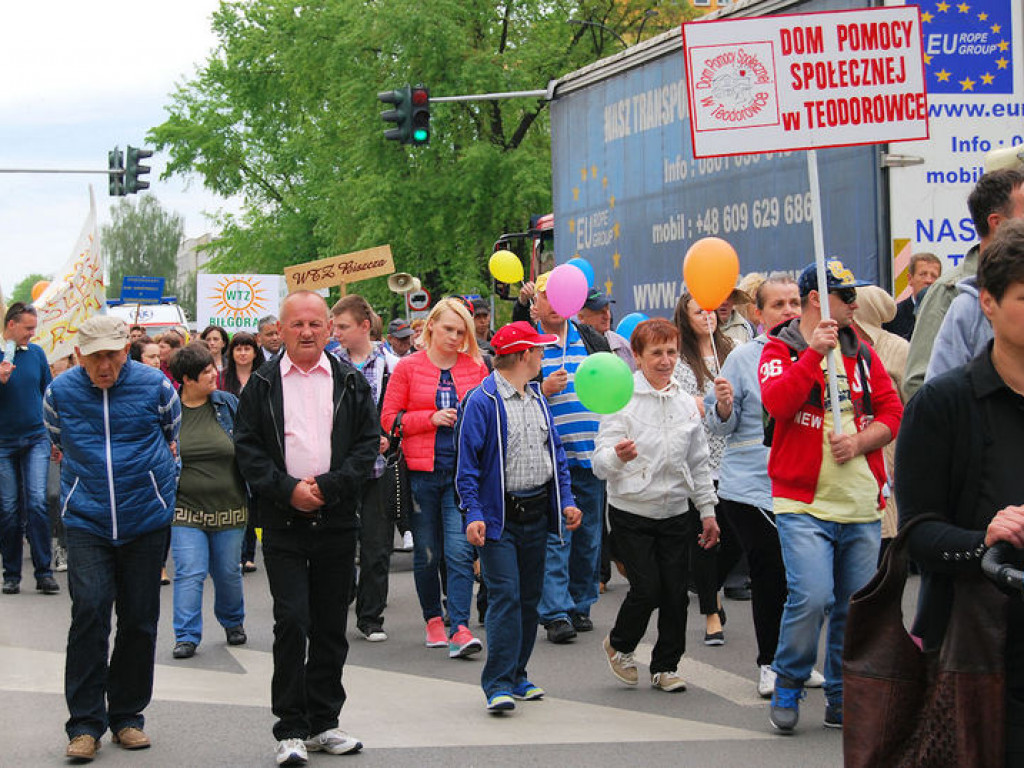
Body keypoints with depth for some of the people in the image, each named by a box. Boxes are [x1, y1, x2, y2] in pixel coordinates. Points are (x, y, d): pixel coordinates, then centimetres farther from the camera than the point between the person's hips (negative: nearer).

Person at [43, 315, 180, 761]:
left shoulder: (155, 385, -4)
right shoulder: (60, 391, -2)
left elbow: (175, 434, 16)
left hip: (146, 519, 1)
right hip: (85, 522, 0)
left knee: (139, 619, 5)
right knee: (89, 612, -12)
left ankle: (127, 716, 19)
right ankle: (85, 723, -5)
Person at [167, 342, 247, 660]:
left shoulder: (229, 404, 3)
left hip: (229, 509, 2)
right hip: (186, 510, -2)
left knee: (228, 572, 11)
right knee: (189, 573, -9)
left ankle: (233, 622, 34)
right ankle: (186, 636, -1)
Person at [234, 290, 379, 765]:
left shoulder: (350, 383, 6)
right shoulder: (263, 384, 4)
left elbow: (369, 442, 3)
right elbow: (247, 448, 1)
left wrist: (329, 486, -10)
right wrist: (288, 489, -12)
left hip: (337, 521, 2)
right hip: (283, 523, -2)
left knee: (331, 626, 8)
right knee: (291, 623, -8)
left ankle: (323, 723, 18)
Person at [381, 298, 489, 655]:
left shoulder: (476, 367, 7)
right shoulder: (408, 367, 2)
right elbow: (388, 419, 0)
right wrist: (432, 418, -11)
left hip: (463, 472, 0)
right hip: (421, 472, 0)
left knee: (459, 551, -11)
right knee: (427, 554, 9)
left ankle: (461, 628, -13)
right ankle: (433, 618, 26)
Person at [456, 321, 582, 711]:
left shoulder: (537, 398, 13)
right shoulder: (482, 401, -11)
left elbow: (555, 452, 19)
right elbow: (467, 464, -12)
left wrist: (565, 500, 9)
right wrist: (473, 514, -19)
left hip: (537, 514, 7)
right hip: (499, 515, -7)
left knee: (530, 597, 11)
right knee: (505, 596, -12)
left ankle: (516, 676, 21)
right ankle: (499, 685, -10)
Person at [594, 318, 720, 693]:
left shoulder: (686, 402, 6)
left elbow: (699, 462, 15)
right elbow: (601, 462, -15)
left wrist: (708, 510, 13)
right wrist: (617, 456, -37)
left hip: (676, 512, 4)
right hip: (632, 512, -4)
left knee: (676, 593, 3)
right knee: (647, 589, -9)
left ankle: (666, 666, 19)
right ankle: (619, 645, 19)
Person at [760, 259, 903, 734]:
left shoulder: (862, 352, 13)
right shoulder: (780, 350, 0)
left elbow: (892, 411, 10)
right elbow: (777, 402, -17)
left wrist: (859, 442, -7)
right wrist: (814, 352, -21)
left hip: (862, 506, 5)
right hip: (803, 504, -5)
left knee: (856, 606, 6)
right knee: (811, 597, -17)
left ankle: (842, 699, 21)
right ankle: (788, 685, 6)